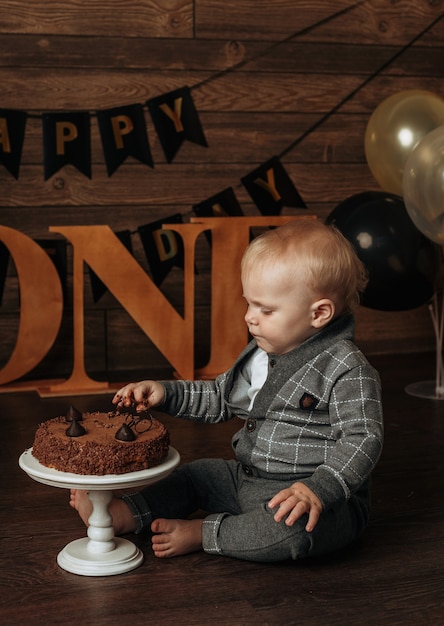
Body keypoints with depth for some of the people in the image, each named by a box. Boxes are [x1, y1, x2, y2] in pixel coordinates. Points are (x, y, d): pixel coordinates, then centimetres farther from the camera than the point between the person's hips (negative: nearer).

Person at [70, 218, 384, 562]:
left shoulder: (347, 369, -18)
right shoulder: (260, 355, 8)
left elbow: (362, 440, -22)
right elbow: (221, 398, 21)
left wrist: (317, 491, -33)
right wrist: (165, 392, 10)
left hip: (326, 500, -9)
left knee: (294, 527, -37)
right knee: (198, 474, 14)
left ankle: (201, 533, -19)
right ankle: (122, 515, -2)